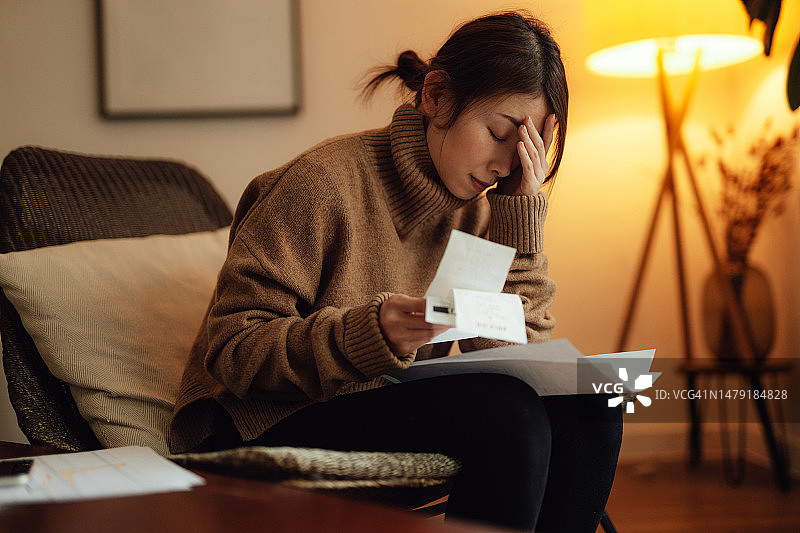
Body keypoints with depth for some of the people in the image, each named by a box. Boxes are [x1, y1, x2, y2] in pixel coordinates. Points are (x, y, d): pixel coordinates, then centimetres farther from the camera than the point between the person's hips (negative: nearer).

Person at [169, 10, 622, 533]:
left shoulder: (477, 207, 4)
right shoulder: (322, 184, -17)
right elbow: (232, 350, -20)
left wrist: (520, 216, -11)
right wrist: (370, 334, -36)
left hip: (398, 404, 7)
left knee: (585, 406, -11)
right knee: (509, 412, -27)